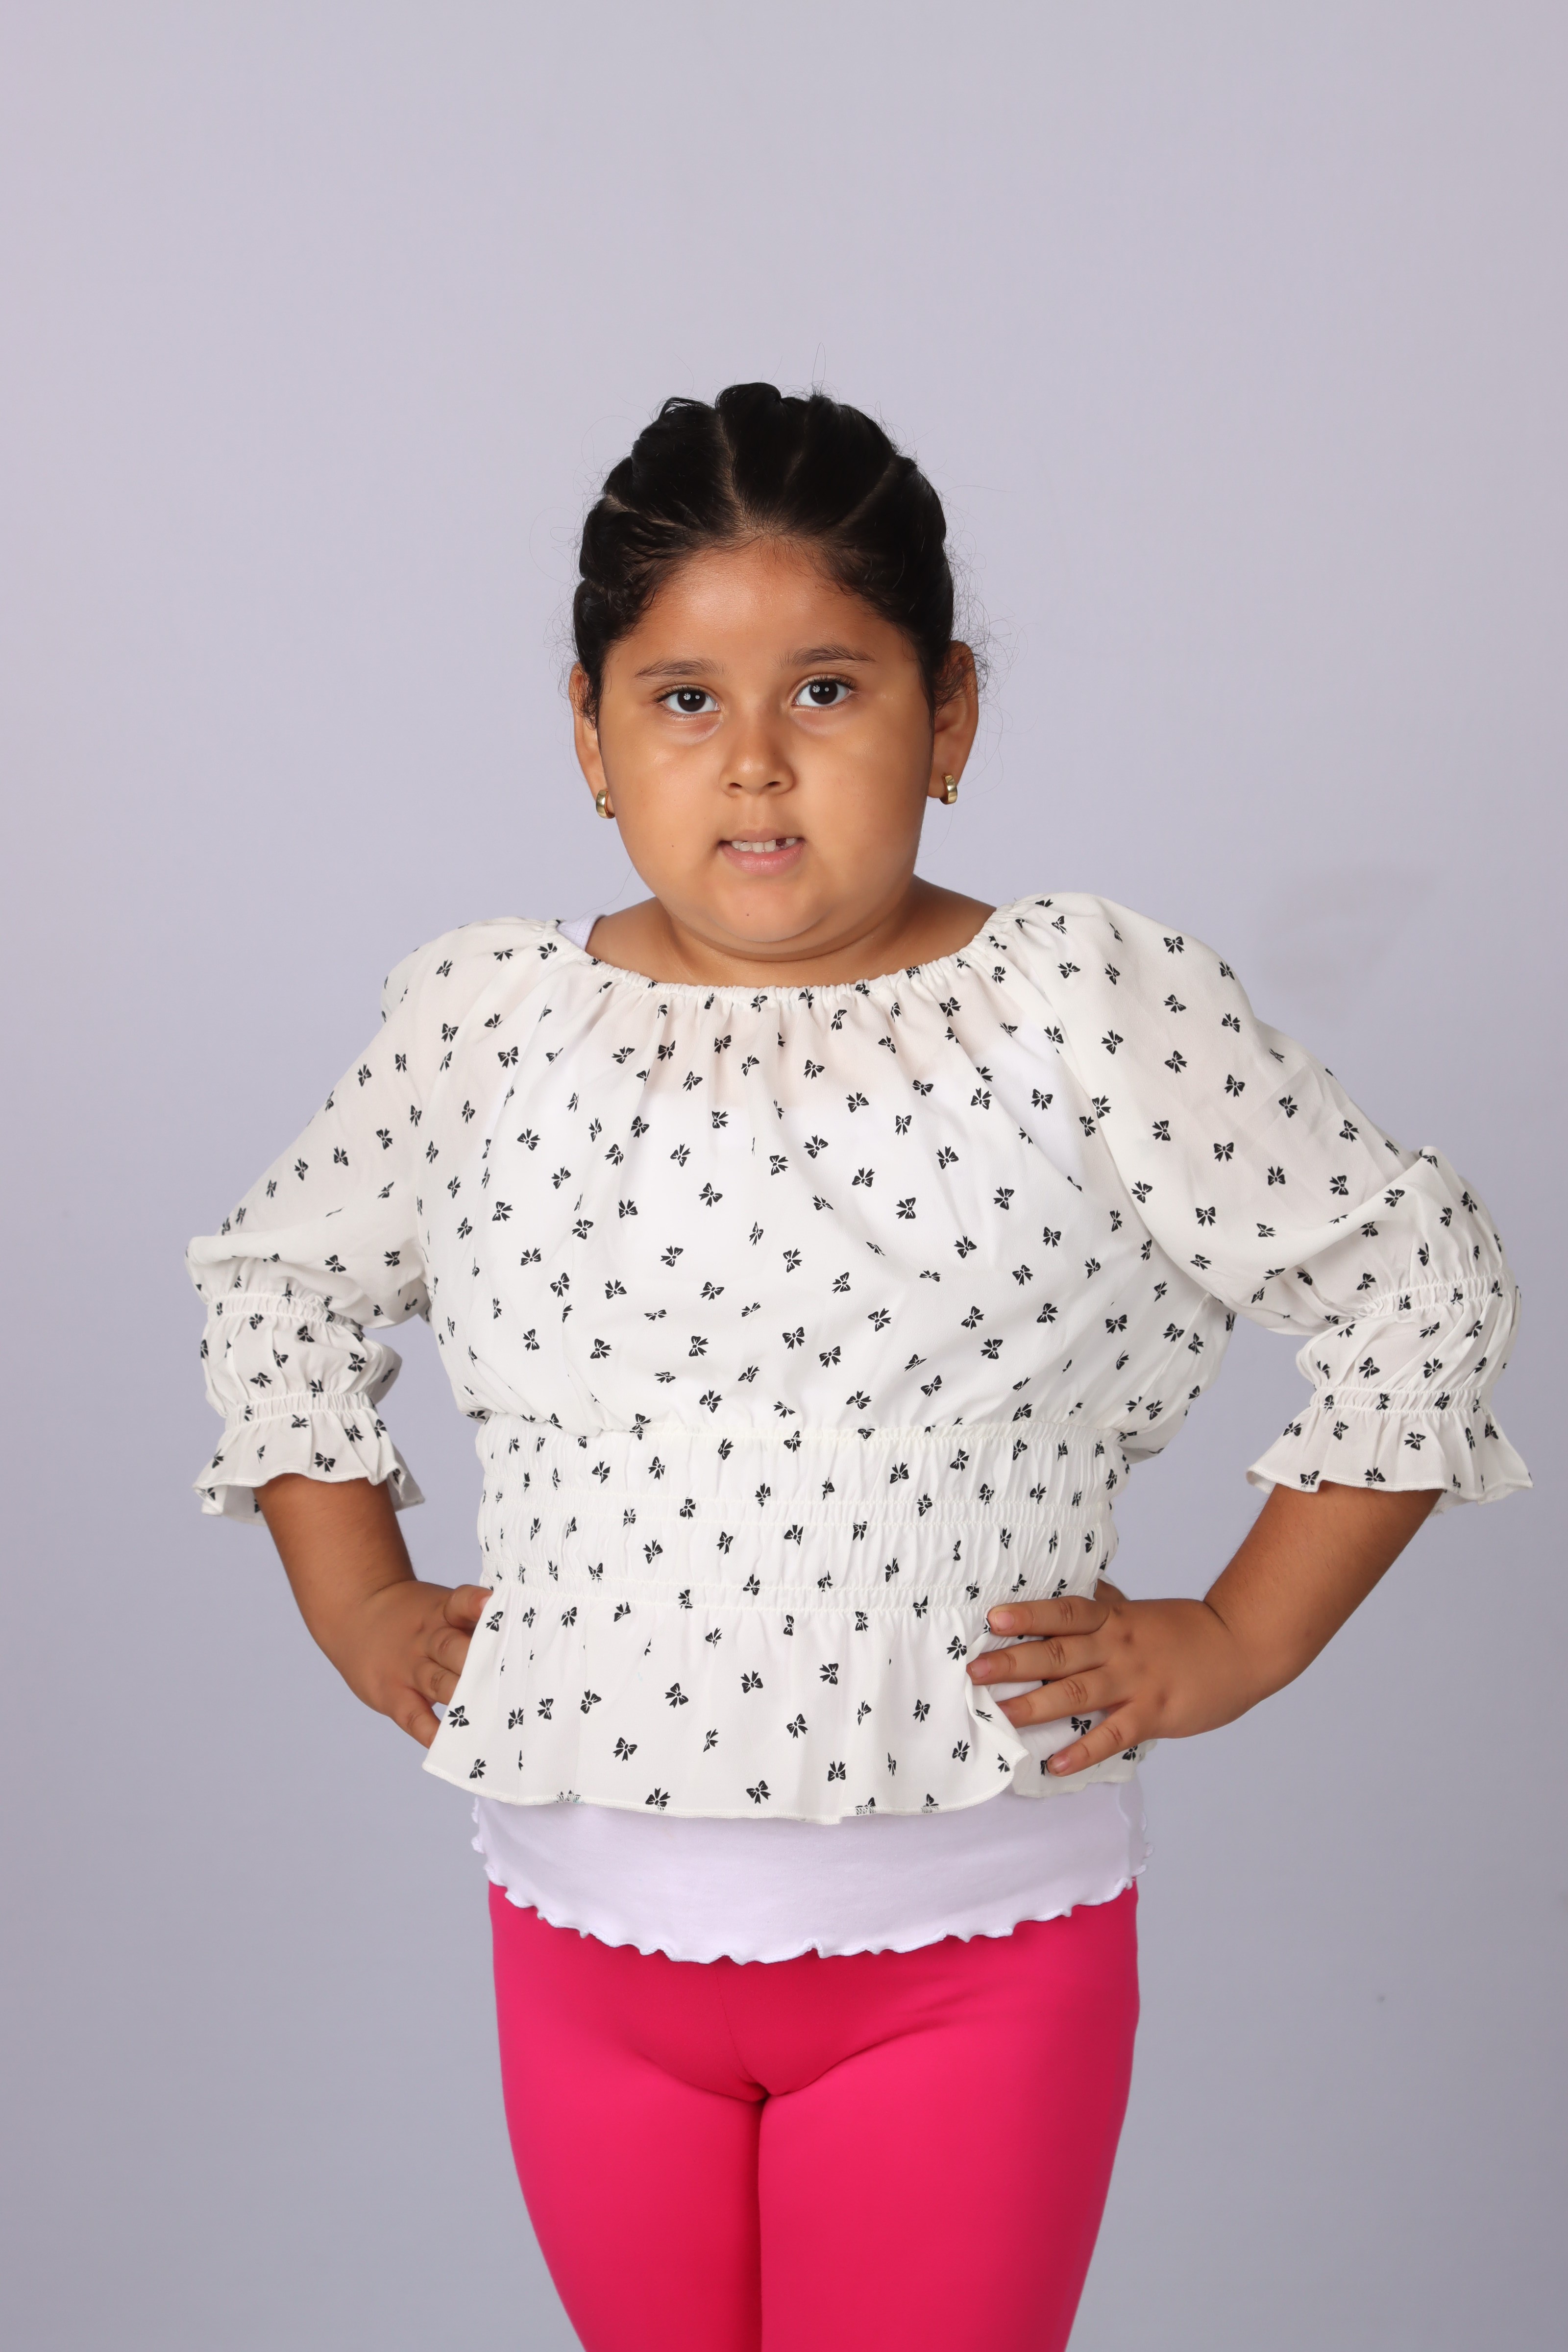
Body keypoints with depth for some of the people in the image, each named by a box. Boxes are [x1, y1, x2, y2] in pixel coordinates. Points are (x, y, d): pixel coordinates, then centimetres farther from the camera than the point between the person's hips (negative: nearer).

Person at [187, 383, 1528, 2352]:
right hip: (587, 1938, 3)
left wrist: (1241, 1639, -4)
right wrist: (358, 1605, 8)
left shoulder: (1088, 1007, -9)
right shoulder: (479, 1021, 0)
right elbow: (277, 1281, 16)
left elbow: (1418, 1280, -1)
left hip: (970, 1950, -3)